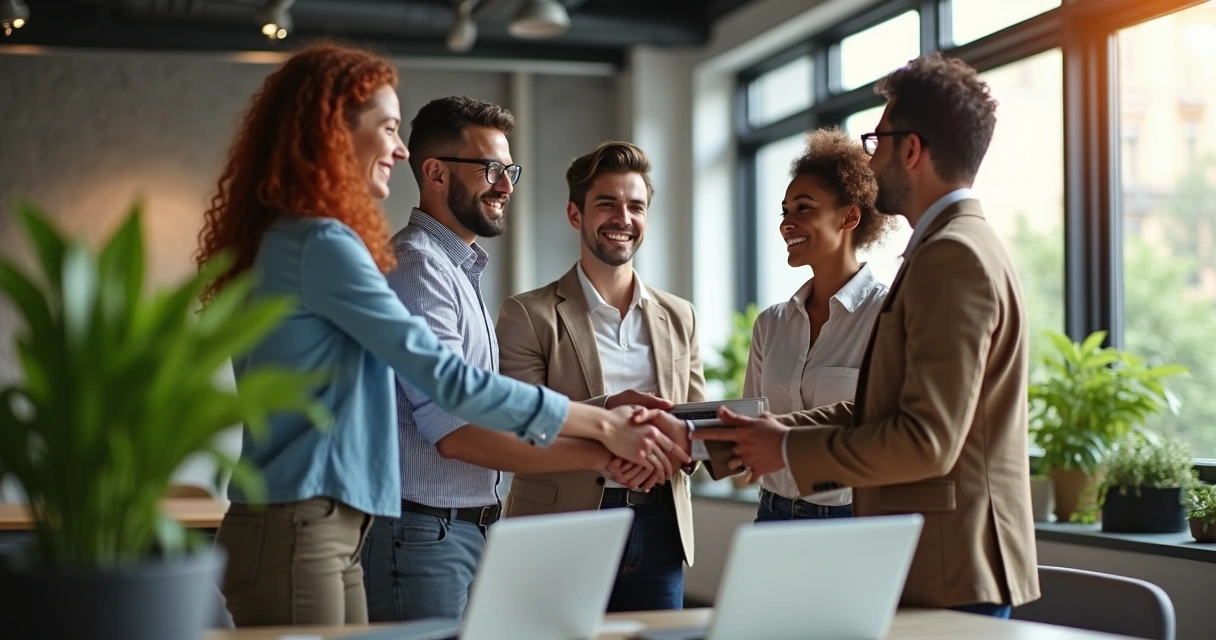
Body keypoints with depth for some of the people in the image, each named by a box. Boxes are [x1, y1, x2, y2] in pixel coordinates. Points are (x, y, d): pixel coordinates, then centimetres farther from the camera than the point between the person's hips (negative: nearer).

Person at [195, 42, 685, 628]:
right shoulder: (321, 244, -15)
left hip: (334, 534, 9)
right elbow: (443, 376, -18)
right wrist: (602, 424, -12)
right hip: (296, 535, -9)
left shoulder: (286, 240, 15)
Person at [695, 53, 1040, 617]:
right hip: (943, 569, 9)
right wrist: (773, 430, 5)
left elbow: (926, 441, -22)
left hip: (946, 578, -9)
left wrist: (790, 450, -12)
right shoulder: (954, 249, 16)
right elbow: (878, 410, 14)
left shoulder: (953, 256, -16)